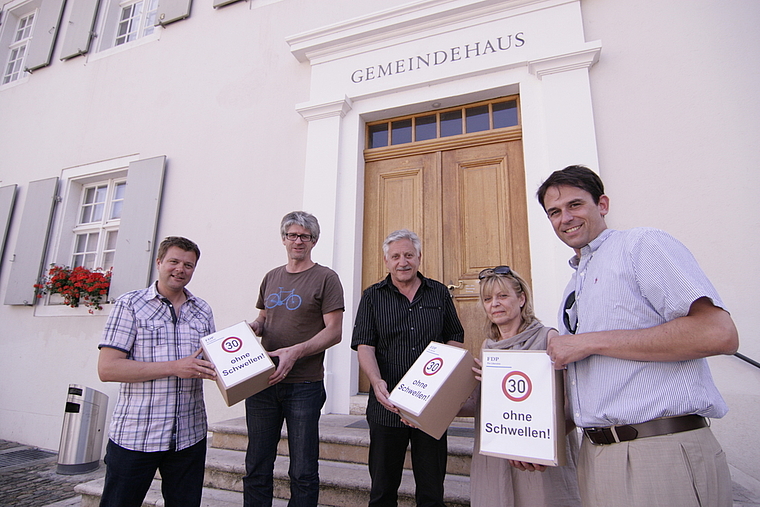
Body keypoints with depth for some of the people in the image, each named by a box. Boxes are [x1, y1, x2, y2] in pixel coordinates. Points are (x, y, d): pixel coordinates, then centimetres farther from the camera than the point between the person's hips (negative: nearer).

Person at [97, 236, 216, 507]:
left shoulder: (203, 310, 9)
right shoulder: (130, 305, -4)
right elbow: (107, 368, -12)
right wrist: (173, 367, -20)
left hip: (190, 435, 4)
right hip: (134, 435, -3)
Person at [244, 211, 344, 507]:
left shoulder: (325, 278, -4)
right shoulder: (271, 278, 13)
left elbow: (334, 331, -9)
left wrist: (295, 352, -21)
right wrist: (254, 326, -1)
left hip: (304, 385, -5)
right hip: (262, 381, 5)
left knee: (303, 472, 6)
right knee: (256, 468, 15)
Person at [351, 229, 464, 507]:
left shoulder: (439, 293, 7)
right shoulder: (373, 296, 2)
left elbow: (455, 337, 10)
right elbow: (364, 345, -6)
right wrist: (376, 382, -23)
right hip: (387, 404, 0)